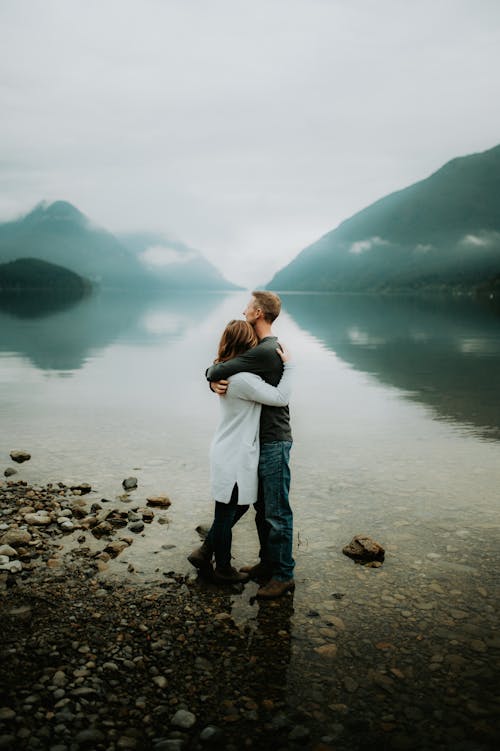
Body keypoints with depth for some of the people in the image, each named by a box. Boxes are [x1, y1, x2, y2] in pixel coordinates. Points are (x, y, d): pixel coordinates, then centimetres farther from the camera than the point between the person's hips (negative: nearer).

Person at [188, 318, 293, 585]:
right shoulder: (242, 379, -25)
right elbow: (280, 398, -20)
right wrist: (287, 366, -12)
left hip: (230, 453, 10)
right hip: (234, 457, -10)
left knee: (239, 507, 23)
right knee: (227, 513, 8)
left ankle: (204, 553, 33)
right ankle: (224, 569, 28)